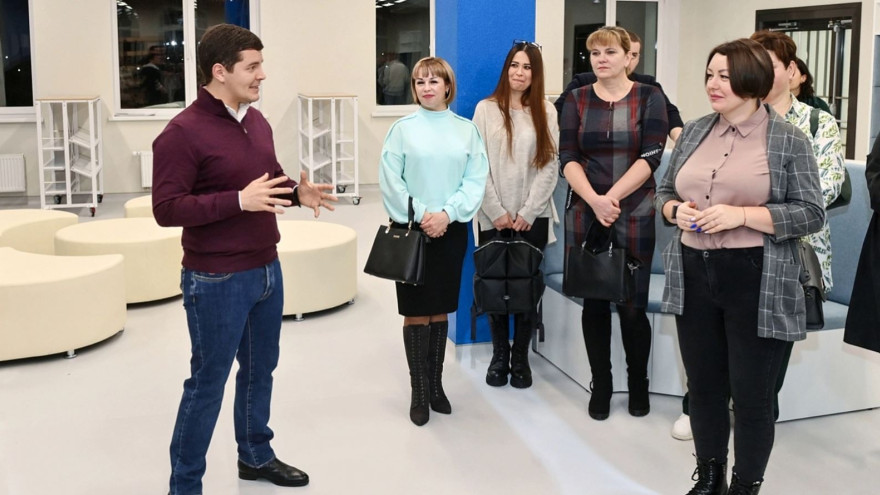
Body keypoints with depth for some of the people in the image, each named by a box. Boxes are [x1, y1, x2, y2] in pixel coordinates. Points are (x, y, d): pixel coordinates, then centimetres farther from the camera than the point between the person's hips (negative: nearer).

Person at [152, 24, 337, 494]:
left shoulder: (257, 121, 8)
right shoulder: (183, 132, -17)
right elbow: (166, 209, -21)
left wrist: (298, 191, -1)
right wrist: (239, 200, -29)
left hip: (267, 270, 8)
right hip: (217, 281, -7)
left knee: (260, 371, 19)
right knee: (207, 382, 3)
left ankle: (256, 456, 38)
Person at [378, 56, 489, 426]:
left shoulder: (466, 129, 3)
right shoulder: (403, 129, -1)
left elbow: (476, 180, -2)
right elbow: (390, 181, -6)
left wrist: (447, 214, -14)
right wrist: (419, 216, -13)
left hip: (451, 230, 2)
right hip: (411, 230, -2)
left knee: (440, 310, 10)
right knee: (416, 311, 2)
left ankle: (436, 385, 22)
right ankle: (419, 392, 11)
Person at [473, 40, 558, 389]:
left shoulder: (546, 112, 4)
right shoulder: (486, 109, 3)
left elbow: (550, 166, -1)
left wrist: (527, 213, -8)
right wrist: (496, 211, -8)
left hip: (533, 217, 0)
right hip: (493, 217, 0)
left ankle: (521, 358, 17)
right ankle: (499, 356, 19)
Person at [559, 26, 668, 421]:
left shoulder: (649, 98, 2)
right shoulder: (577, 100, 7)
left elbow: (651, 156, -8)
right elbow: (568, 158, -2)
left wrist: (613, 197, -17)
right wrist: (594, 200, -18)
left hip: (635, 216, -2)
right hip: (585, 215, 2)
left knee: (633, 305, 1)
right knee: (594, 303, 7)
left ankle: (638, 384, 22)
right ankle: (600, 385, 21)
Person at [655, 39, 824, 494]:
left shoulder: (788, 140, -6)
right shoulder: (694, 132, 9)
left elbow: (811, 214, -8)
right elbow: (664, 190, 17)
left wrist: (741, 215, -19)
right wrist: (675, 210, -6)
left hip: (755, 282, -5)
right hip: (694, 276, 5)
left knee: (751, 393, 6)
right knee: (703, 385, 15)